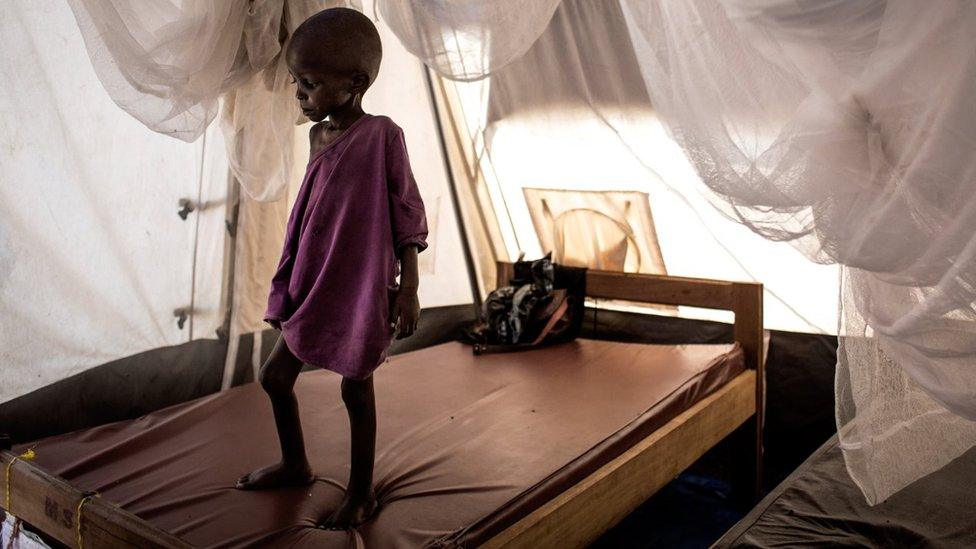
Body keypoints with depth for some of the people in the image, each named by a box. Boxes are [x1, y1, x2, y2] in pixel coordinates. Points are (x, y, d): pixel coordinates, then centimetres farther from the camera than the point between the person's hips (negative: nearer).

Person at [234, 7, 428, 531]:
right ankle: (294, 464, 38)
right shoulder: (319, 136, 6)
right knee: (274, 375, 14)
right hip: (315, 288, 7)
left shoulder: (382, 135, -14)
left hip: (361, 291, -7)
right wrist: (291, 286, 18)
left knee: (356, 389, 5)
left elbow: (407, 214, -12)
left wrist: (408, 287, -14)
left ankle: (361, 493, 24)